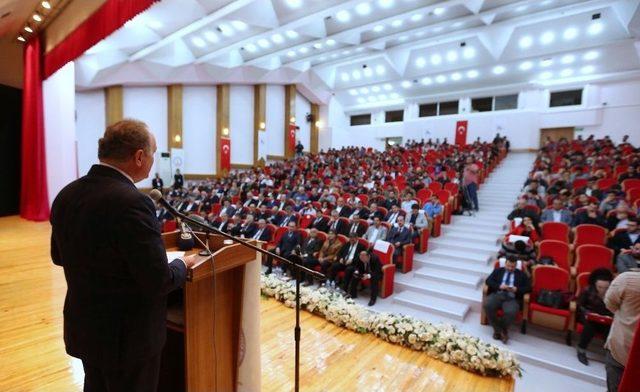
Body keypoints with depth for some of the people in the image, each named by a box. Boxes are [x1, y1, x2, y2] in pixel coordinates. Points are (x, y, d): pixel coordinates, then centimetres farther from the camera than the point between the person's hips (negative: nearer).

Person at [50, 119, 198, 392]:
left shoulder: (66, 194, -4)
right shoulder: (131, 202, -30)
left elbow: (59, 256, 11)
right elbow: (159, 282, -27)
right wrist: (182, 265, -9)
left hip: (83, 328, 7)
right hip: (127, 336, -7)